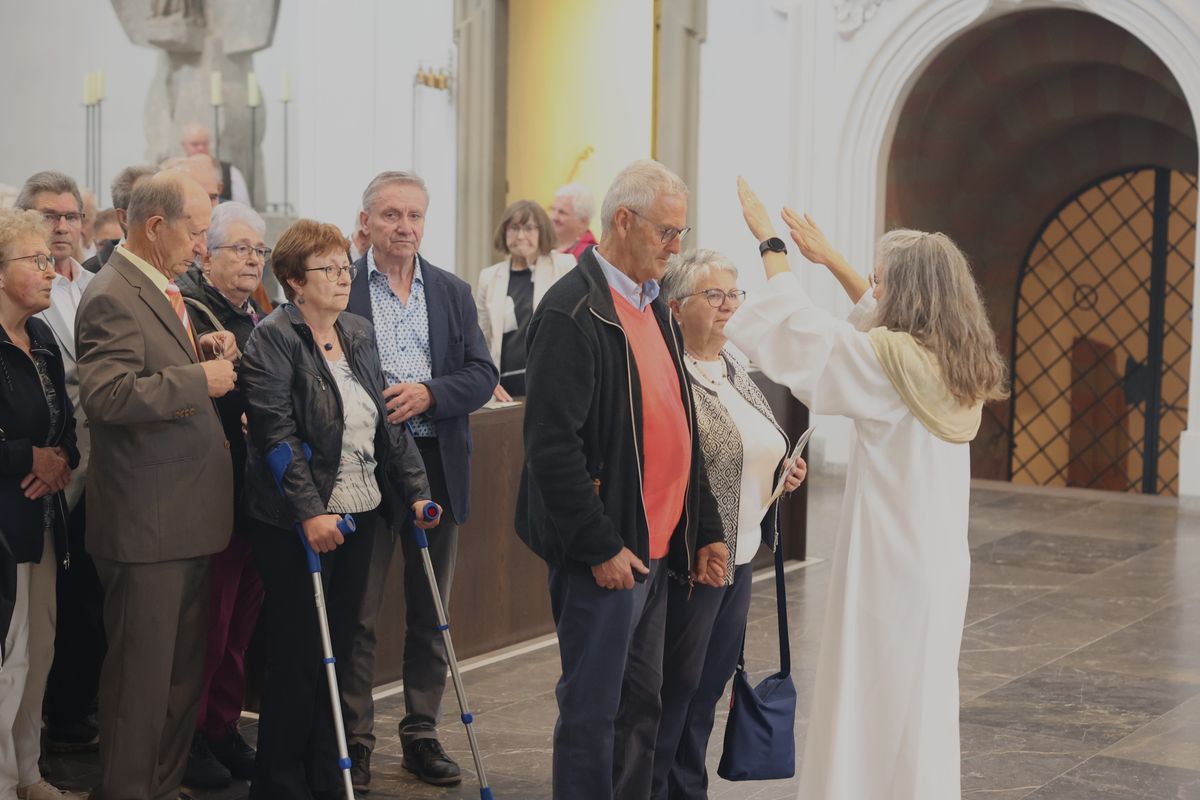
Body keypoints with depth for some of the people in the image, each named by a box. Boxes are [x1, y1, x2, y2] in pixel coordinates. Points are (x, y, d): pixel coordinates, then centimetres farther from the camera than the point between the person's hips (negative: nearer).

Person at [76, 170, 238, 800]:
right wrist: (199, 379, -24)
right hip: (145, 520, -10)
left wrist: (202, 352, 8)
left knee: (183, 666, 18)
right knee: (142, 672, -2)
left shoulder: (162, 288, 15)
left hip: (186, 515, 10)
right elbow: (106, 394, -30)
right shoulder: (113, 298, -17)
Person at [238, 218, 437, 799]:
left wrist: (415, 489, 9)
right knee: (298, 654, -1)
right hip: (296, 523, -7)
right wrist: (310, 511, -24)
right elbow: (275, 432, -18)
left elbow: (386, 419, 16)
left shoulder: (359, 334, 12)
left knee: (337, 652, 10)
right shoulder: (274, 338, -10)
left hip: (359, 512, 7)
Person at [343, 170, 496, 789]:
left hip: (437, 465, 4)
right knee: (358, 611, 1)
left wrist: (428, 393, -14)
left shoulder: (453, 293, 10)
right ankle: (353, 739, 10)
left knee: (431, 610, 12)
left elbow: (482, 376, 3)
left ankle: (422, 734, 23)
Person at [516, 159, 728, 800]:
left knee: (641, 705, 16)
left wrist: (705, 531, 13)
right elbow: (552, 446, -20)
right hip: (604, 554, -9)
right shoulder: (572, 311, -15)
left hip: (656, 548, 9)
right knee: (593, 710, 1)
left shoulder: (654, 306, 13)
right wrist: (600, 546, -19)